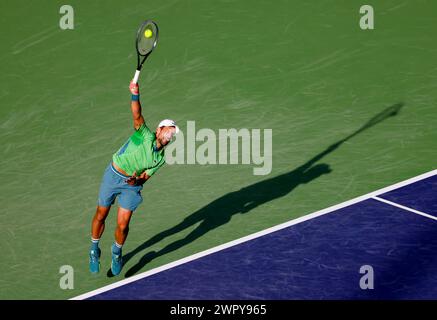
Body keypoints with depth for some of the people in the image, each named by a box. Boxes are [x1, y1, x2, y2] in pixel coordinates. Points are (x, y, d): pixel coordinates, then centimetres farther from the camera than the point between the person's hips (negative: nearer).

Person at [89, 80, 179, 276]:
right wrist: (135, 95, -48)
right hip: (113, 176, -3)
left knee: (122, 225, -2)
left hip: (132, 185, 3)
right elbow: (137, 116, -32)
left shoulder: (160, 159, -2)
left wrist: (137, 180, -23)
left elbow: (145, 177, 0)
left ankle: (116, 253, 28)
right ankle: (94, 251, 33)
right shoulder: (146, 136, -16)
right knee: (101, 215, 9)